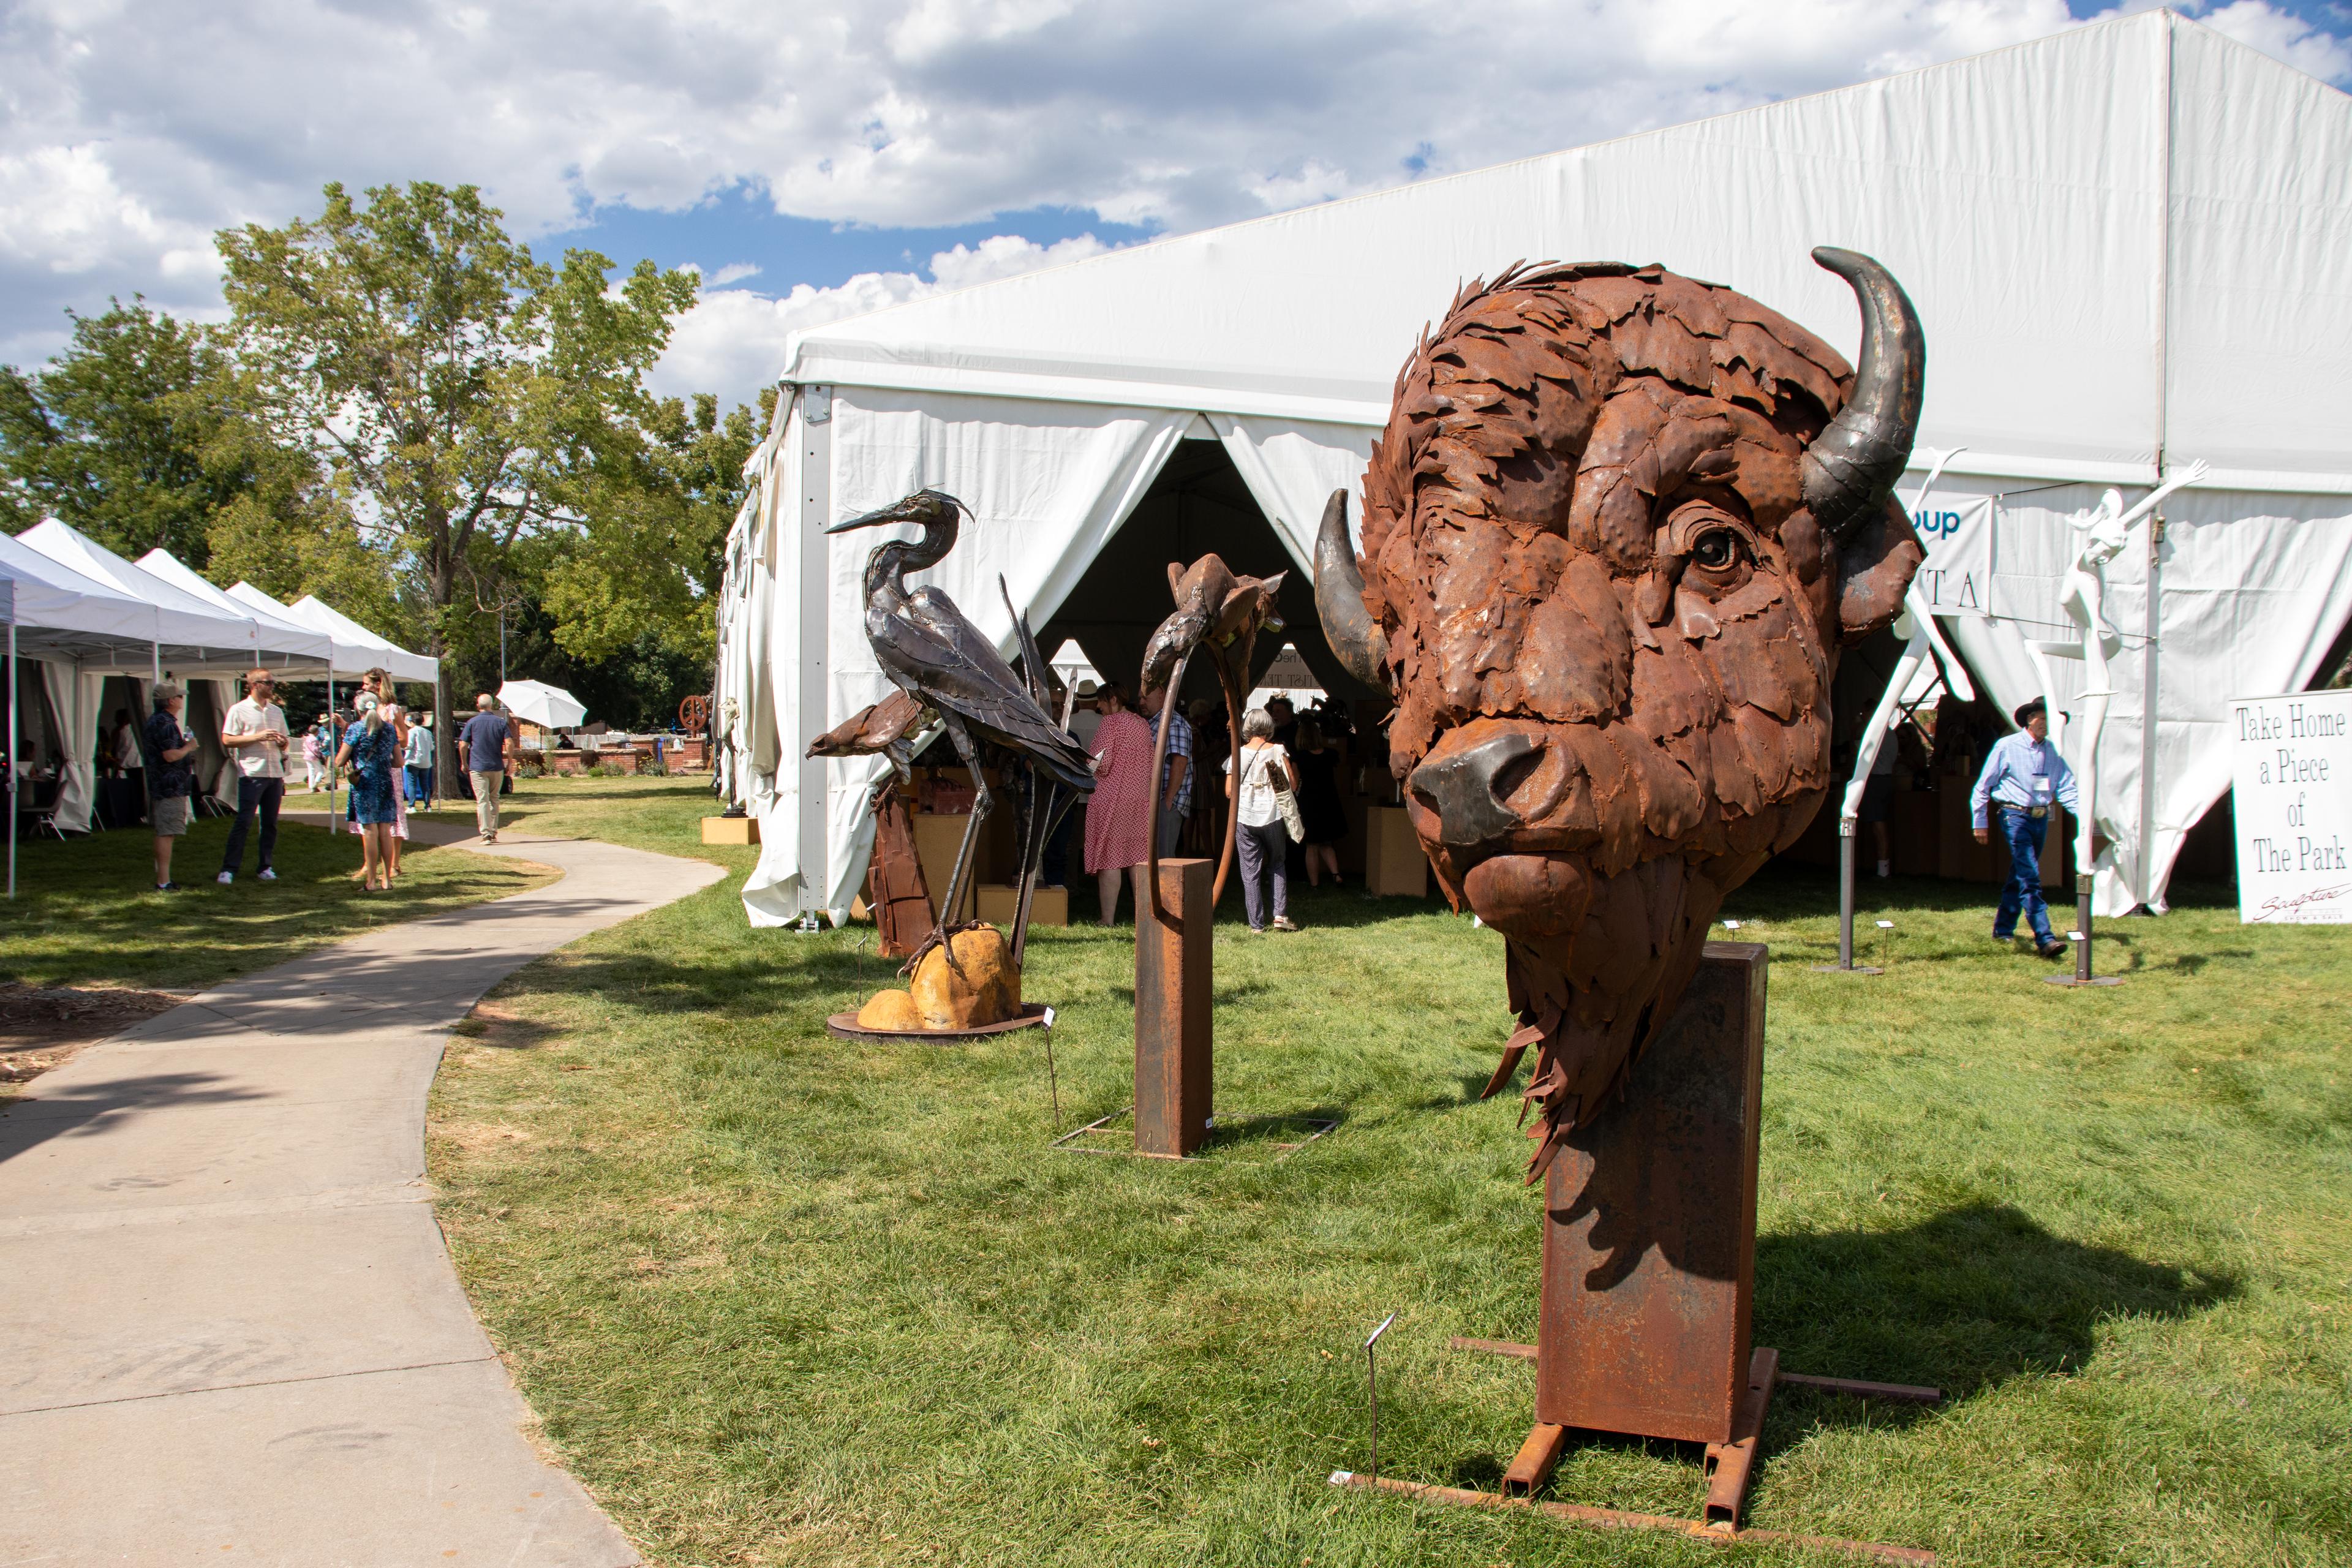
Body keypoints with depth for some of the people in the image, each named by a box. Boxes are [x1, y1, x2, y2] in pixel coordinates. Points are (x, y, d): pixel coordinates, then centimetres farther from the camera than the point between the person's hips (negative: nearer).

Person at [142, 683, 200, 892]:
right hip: (170, 787, -11)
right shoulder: (166, 724, -17)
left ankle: (162, 878, 21)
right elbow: (171, 755, -25)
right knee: (166, 834, -10)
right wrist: (188, 747, -7)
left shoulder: (155, 720, 16)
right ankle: (164, 882, -11)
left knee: (162, 833, 15)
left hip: (159, 786, 11)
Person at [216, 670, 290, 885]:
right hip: (251, 774, -6)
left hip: (275, 773, 6)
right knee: (243, 822, -9)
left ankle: (265, 867, 15)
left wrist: (283, 742, 0)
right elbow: (227, 740, -7)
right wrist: (257, 737, -16)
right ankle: (228, 869, -6)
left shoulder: (277, 711, 17)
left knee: (271, 823, 7)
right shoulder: (239, 710, 0)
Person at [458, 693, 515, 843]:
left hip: (478, 767, -2)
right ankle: (493, 833, 17)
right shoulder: (501, 722, 3)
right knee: (494, 799, 15)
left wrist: (464, 764, 11)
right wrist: (510, 762, 3)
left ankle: (486, 834, -13)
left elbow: (463, 745, -2)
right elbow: (509, 744, -6)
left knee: (482, 801, -4)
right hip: (497, 767, 2)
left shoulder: (472, 722, 0)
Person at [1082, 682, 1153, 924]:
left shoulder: (1110, 722, -8)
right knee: (1138, 857, 10)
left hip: (1111, 795, -7)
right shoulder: (1143, 725, 13)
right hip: (1140, 796, 7)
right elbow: (1151, 763, 14)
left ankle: (1108, 918, -1)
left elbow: (1103, 763, -15)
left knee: (1109, 857, -2)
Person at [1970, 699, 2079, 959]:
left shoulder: (2053, 751, 10)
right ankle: (2044, 938, -21)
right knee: (2030, 878, -14)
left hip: (2041, 818, 6)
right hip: (2015, 816, -6)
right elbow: (1983, 785, 0)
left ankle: (2003, 929, 27)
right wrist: (1980, 822, 0)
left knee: (2020, 877, 14)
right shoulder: (2007, 746, -4)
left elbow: (2065, 787, 7)